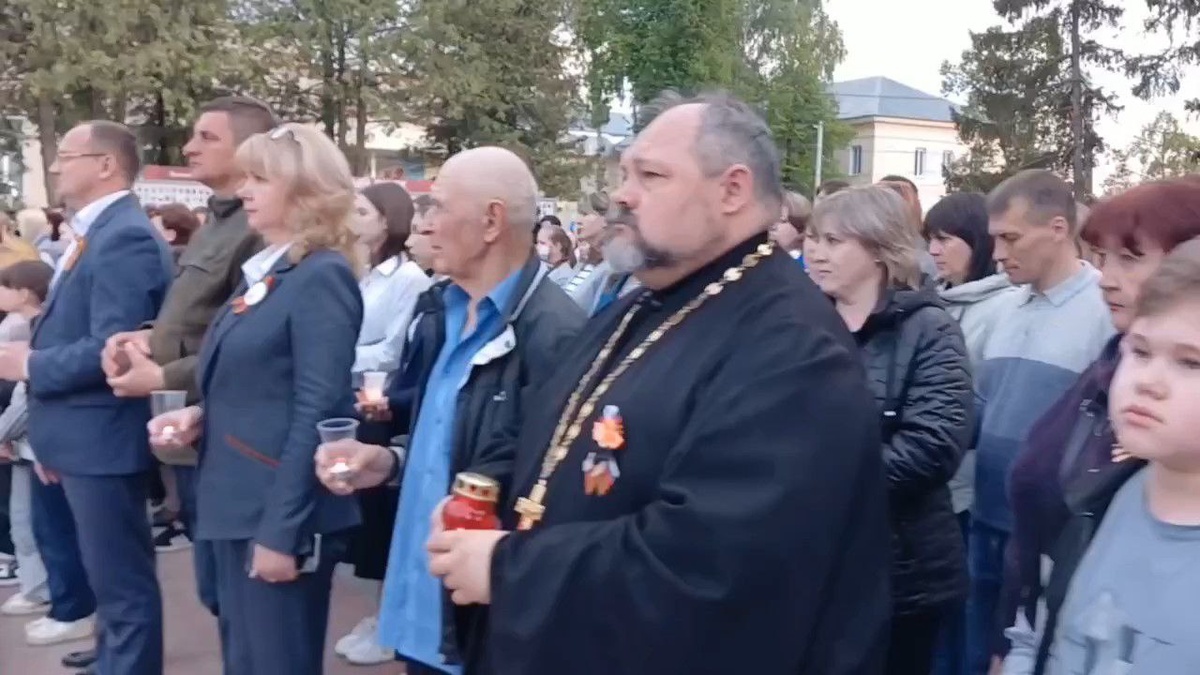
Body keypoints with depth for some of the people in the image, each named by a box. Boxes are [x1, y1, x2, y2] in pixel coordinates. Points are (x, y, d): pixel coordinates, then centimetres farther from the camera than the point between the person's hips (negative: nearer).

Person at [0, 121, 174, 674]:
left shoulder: (126, 238, -18)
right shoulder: (94, 235, 15)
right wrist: (51, 438, 18)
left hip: (102, 441, -11)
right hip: (82, 440, 11)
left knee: (123, 587, 0)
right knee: (111, 581, 21)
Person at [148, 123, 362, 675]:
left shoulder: (323, 277, -14)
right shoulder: (264, 271, 12)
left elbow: (315, 413, -20)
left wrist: (280, 530, -21)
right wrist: (199, 417, 0)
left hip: (279, 515, -9)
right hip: (237, 504, 9)